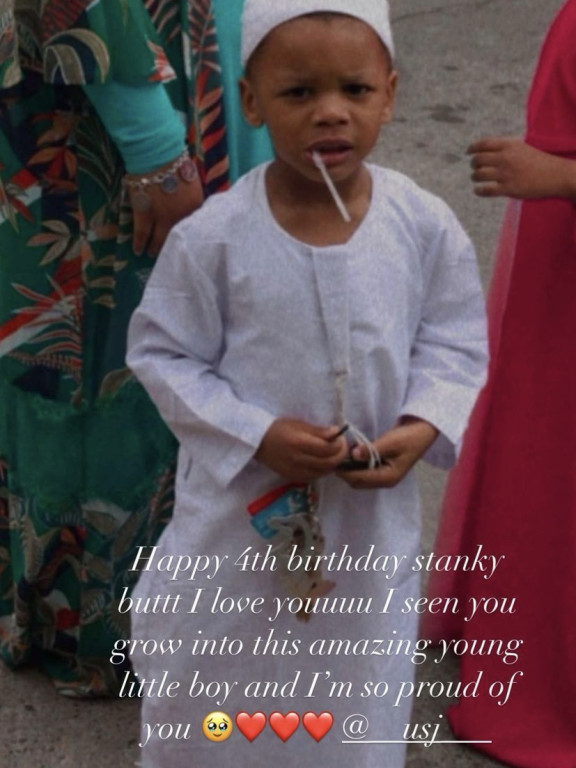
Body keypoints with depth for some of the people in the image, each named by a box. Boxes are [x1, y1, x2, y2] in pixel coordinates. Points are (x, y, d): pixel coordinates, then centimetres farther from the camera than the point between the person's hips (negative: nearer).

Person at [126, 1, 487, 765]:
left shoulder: (424, 225, -12)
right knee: (212, 687, 17)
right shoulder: (213, 235, -19)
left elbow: (455, 341, 0)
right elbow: (164, 354, -9)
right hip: (241, 506, -2)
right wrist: (257, 435, -20)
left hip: (372, 509, 2)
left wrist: (423, 426, -18)